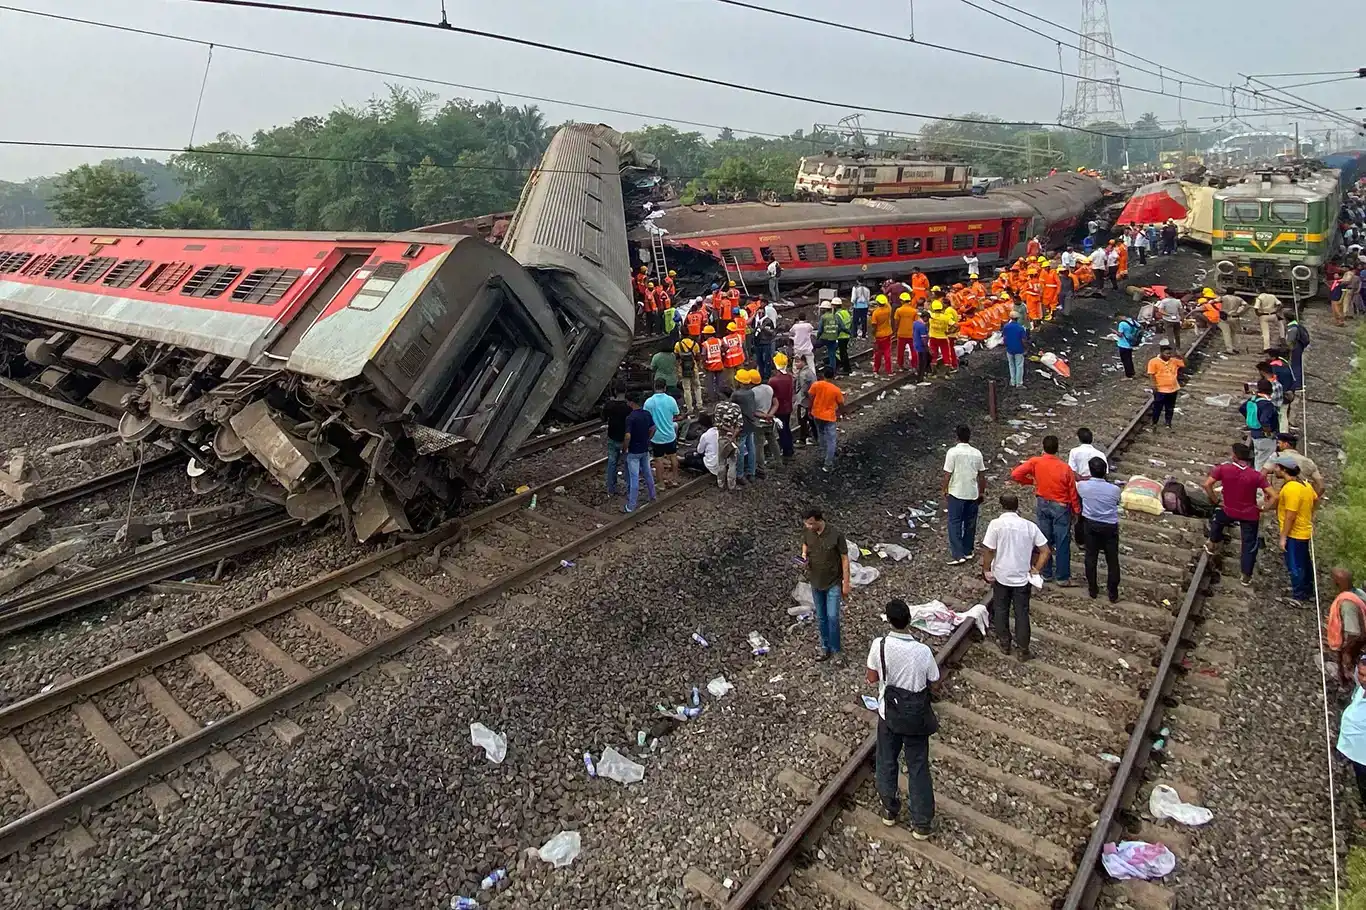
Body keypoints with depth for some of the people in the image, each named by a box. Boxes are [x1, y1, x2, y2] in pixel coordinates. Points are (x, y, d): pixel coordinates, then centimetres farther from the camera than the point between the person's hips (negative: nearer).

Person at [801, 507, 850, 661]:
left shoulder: (836, 535, -24)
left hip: (834, 583, -4)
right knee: (821, 617, 15)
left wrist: (846, 584, -12)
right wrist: (804, 554, -10)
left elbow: (845, 559, -15)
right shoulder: (807, 532, -11)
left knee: (832, 617, -4)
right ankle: (825, 647, 32)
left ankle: (835, 650, 15)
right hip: (816, 582, 4)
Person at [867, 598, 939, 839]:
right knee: (918, 768, 14)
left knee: (886, 762, 21)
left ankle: (889, 810, 38)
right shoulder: (923, 652, -25)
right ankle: (922, 824, 25)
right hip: (915, 717, -1)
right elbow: (933, 683, -8)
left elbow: (872, 679, -6)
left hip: (889, 714, 1)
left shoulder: (879, 645, -21)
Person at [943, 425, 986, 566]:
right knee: (970, 523, 15)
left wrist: (944, 490, 1)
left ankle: (958, 555, -4)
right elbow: (982, 475, 5)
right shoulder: (977, 453, 0)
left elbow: (947, 474, -12)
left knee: (955, 523, 1)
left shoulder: (952, 452, -13)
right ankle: (968, 551, 24)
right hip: (973, 494, 4)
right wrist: (982, 492, 17)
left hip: (956, 493, -4)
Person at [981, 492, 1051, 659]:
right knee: (1022, 613, 12)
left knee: (1001, 610, 17)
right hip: (1022, 577, 2)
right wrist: (1036, 570, 4)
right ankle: (1023, 649, 20)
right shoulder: (1029, 525, -5)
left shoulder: (996, 524, -14)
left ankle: (1004, 643, 29)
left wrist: (986, 570, -3)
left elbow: (988, 551, -16)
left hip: (1001, 576, -2)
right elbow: (1046, 552, -5)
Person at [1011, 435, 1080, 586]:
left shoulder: (1035, 462, -13)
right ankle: (1063, 578, 12)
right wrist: (1077, 510, 5)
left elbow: (1015, 474, -19)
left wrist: (1031, 481, -1)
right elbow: (1072, 492, -9)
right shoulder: (1065, 468, -16)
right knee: (1062, 542, 6)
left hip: (1042, 504, 2)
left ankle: (1047, 573, 23)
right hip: (1060, 507, -2)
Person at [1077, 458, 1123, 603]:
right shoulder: (1115, 490, -19)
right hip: (1110, 527, -1)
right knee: (1112, 560, 12)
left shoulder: (1082, 486, -17)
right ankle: (1113, 594, 21)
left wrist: (1089, 478, 24)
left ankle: (1092, 591, 23)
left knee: (1091, 558, 14)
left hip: (1091, 525, 1)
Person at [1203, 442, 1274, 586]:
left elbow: (1207, 484, -18)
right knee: (1249, 545, 13)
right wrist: (1263, 508, -3)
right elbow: (1273, 496, -18)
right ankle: (1246, 576, 20)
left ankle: (1212, 545, 46)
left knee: (1217, 520, 36)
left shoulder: (1223, 469, -16)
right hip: (1250, 515, 0)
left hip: (1228, 511, 0)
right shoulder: (1255, 475, -14)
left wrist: (1216, 501, -6)